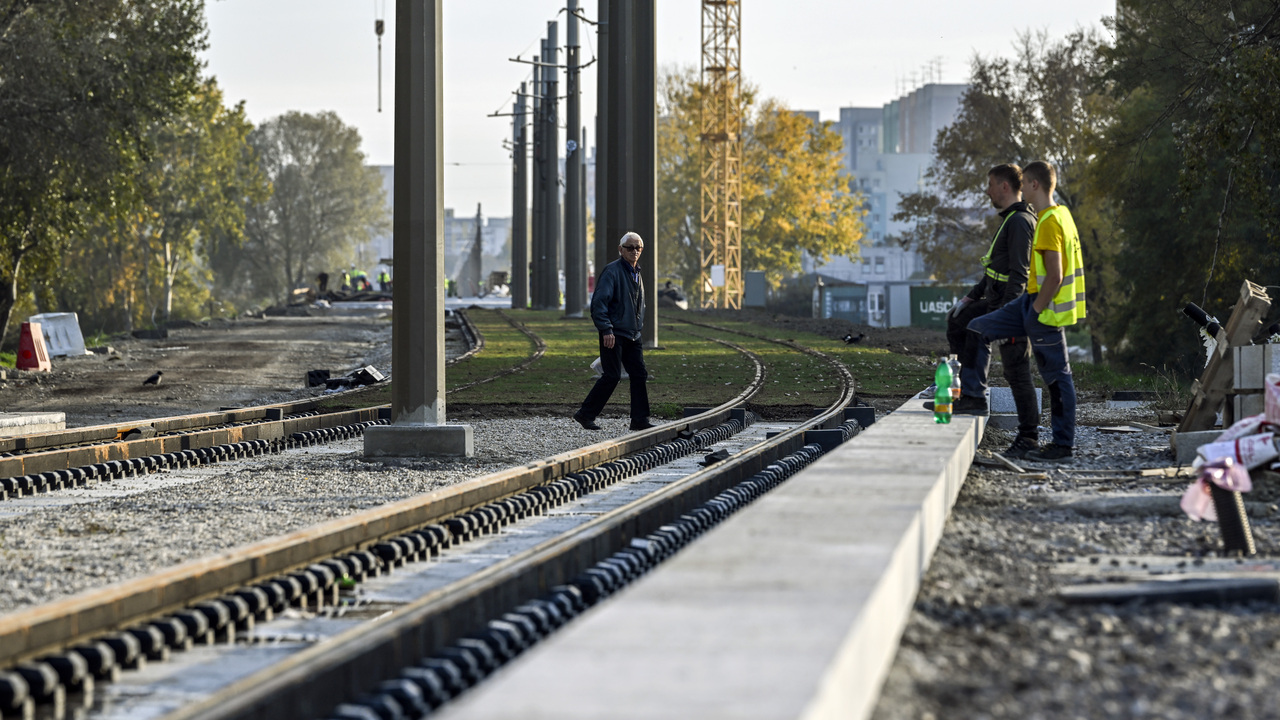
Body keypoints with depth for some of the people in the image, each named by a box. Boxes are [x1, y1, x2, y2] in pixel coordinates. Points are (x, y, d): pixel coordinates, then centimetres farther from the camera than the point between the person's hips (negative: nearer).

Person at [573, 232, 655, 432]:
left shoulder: (636, 274, 17)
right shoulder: (612, 271, -10)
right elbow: (599, 301, -17)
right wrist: (606, 330, -22)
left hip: (632, 335, 8)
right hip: (613, 334, -8)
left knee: (639, 375, 2)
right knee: (612, 376, -9)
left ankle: (640, 420, 6)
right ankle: (585, 414, 1)